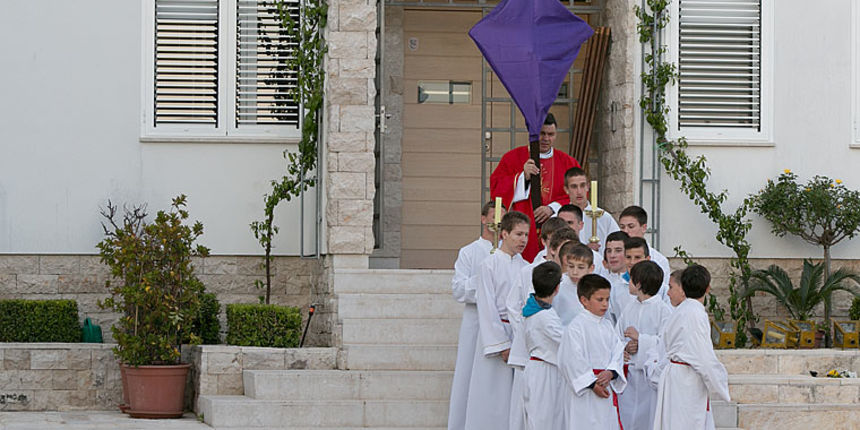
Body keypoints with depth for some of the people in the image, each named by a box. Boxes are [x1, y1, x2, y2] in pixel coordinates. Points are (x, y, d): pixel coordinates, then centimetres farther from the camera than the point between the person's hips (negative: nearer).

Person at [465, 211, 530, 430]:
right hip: (495, 330, -4)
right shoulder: (490, 264, -4)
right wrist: (502, 344, -12)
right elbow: (487, 307, -7)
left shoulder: (526, 268, 10)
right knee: (494, 393, -3)